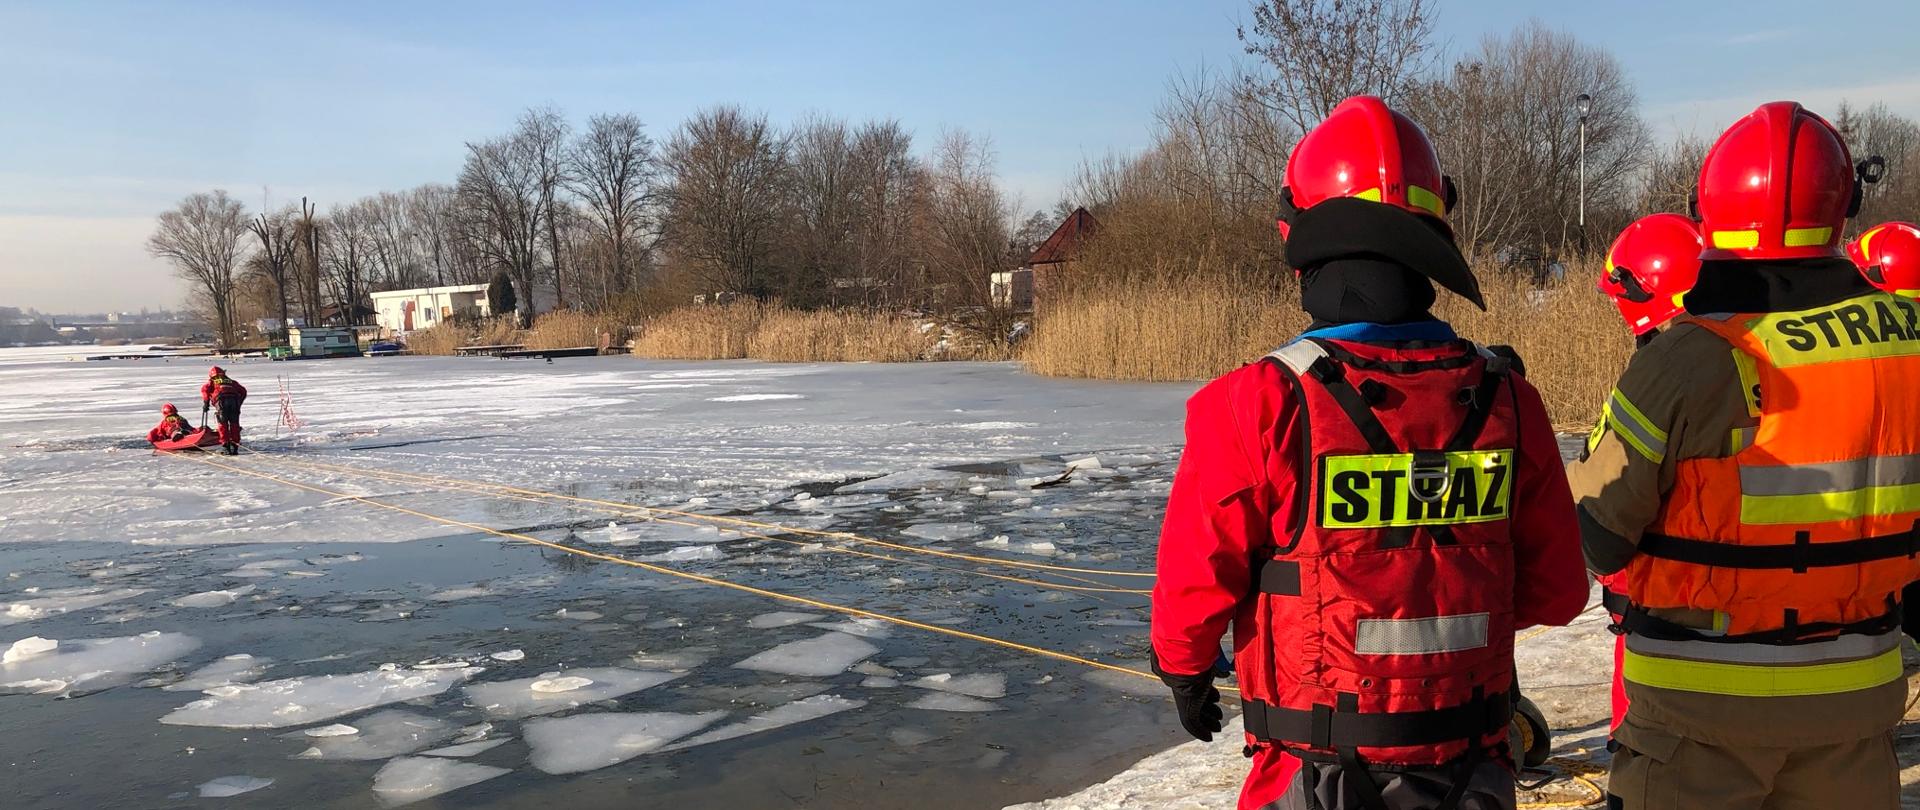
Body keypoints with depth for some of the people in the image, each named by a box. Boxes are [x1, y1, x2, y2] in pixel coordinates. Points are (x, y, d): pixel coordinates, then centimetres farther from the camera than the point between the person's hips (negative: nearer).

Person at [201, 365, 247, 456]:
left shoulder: (212, 382, 25)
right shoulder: (231, 382, 32)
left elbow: (205, 389, 6)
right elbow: (243, 390, 25)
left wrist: (206, 402, 12)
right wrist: (239, 403, 27)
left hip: (221, 401, -2)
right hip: (234, 400, 2)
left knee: (223, 425, 5)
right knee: (234, 424, 8)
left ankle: (225, 445, -2)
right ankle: (235, 446, 7)